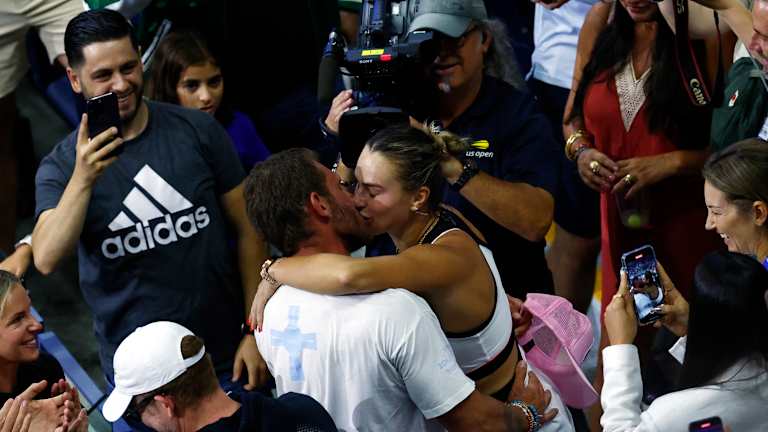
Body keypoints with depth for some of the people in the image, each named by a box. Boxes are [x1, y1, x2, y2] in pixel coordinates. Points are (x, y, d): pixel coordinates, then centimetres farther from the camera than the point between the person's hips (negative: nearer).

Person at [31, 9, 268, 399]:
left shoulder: (198, 131, -5)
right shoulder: (60, 167, -7)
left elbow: (247, 230, 1)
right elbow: (47, 260, -22)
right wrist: (83, 179, -35)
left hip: (226, 355, 1)